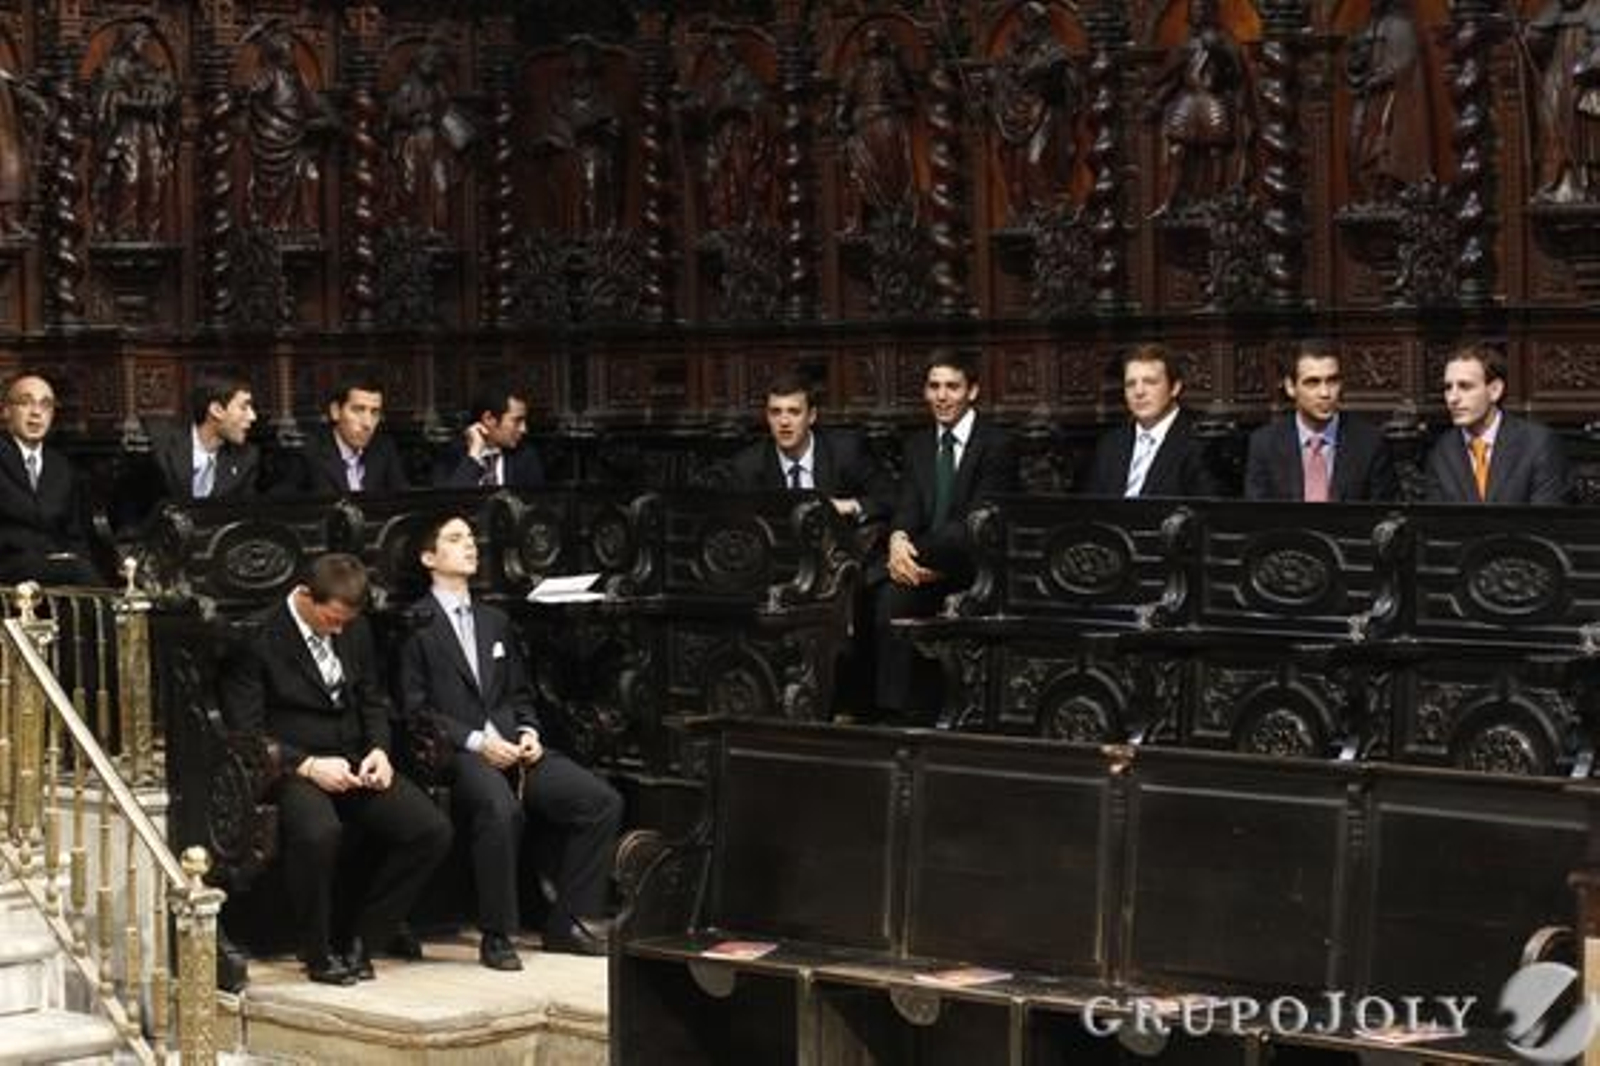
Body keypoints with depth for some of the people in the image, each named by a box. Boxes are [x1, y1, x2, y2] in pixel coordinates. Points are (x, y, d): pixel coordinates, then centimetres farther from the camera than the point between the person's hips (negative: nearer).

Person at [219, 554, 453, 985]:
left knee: (433, 831, -15)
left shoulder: (355, 630, 10)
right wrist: (307, 766, -24)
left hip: (350, 761, 6)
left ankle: (357, 937, 0)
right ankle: (319, 953, -13)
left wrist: (378, 749, -1)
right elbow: (245, 733, -13)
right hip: (288, 767, -6)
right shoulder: (257, 640, -10)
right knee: (318, 832, -39)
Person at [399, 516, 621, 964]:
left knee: (602, 801, -13)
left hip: (510, 746, 7)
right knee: (501, 808, -38)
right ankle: (496, 936, -23)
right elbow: (414, 710, -4)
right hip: (453, 755, -6)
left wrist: (529, 732, 3)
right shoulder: (415, 626, 3)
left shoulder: (495, 621, 25)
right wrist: (475, 742, -15)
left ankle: (568, 922, -4)